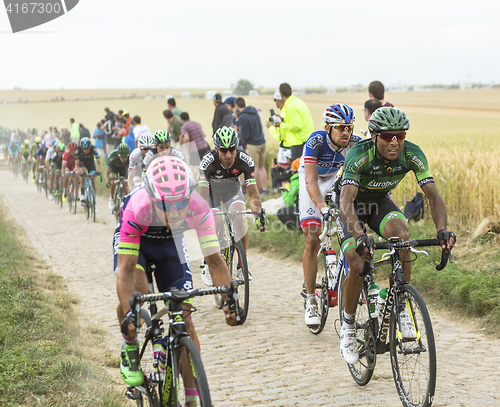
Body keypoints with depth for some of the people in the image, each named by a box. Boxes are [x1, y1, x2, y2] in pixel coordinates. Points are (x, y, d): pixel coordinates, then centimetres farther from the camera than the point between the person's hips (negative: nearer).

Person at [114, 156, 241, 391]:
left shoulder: (198, 207, -34)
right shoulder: (137, 207, -40)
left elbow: (214, 260, -31)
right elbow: (126, 268, -40)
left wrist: (229, 300, -45)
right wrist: (129, 314, -52)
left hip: (171, 243, 2)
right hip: (134, 240, -2)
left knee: (184, 318, -7)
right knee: (135, 291, -33)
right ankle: (130, 348, -2)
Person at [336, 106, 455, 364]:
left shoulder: (412, 155, -25)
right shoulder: (359, 155, -35)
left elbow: (433, 195, -27)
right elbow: (346, 202, -44)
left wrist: (442, 229, -46)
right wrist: (359, 236, -61)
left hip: (380, 202, 3)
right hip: (352, 204, -2)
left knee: (399, 233, -30)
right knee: (358, 264, -20)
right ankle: (348, 326, 3)